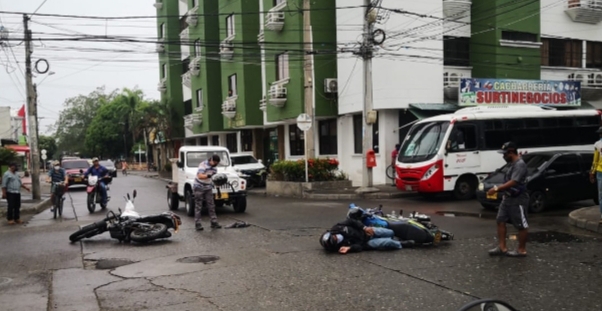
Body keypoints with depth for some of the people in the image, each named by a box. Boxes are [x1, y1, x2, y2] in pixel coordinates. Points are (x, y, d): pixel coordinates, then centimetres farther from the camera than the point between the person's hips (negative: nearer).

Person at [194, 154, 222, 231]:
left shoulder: (214, 167, 3)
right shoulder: (203, 165, -20)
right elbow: (200, 176, -33)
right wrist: (208, 175, -47)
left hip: (208, 188, 6)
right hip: (199, 187, -6)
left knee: (211, 206, 3)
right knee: (198, 206, -3)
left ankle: (214, 222, 7)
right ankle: (197, 224, 1)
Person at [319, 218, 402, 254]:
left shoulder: (336, 228, -23)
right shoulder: (339, 246, -30)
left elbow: (351, 221, -9)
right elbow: (359, 246, -27)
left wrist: (364, 227, -17)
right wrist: (349, 248, -46)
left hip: (365, 231, 4)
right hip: (366, 242, -4)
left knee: (390, 233, 7)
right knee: (387, 243, -19)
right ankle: (399, 245, 15)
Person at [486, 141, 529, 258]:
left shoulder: (520, 164, -18)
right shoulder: (512, 164, 13)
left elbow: (513, 182, -26)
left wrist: (497, 189, -26)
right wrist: (499, 190, 13)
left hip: (518, 200, -10)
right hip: (507, 198, 10)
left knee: (521, 225, 2)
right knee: (501, 221, 6)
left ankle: (522, 250, 10)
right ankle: (502, 248, 9)